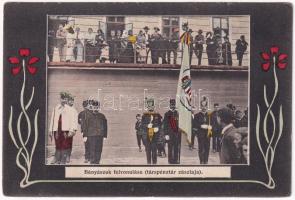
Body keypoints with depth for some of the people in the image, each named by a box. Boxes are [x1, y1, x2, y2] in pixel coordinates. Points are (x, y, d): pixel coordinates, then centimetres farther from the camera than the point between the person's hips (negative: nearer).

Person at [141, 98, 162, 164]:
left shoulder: (157, 115, 7)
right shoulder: (144, 116, 7)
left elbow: (160, 124, 6)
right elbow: (142, 126, 2)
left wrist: (157, 128, -15)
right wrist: (147, 125, -18)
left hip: (155, 136, 0)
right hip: (147, 136, 1)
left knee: (154, 150, -2)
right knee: (148, 150, 2)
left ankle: (154, 163, 3)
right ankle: (149, 162, 9)